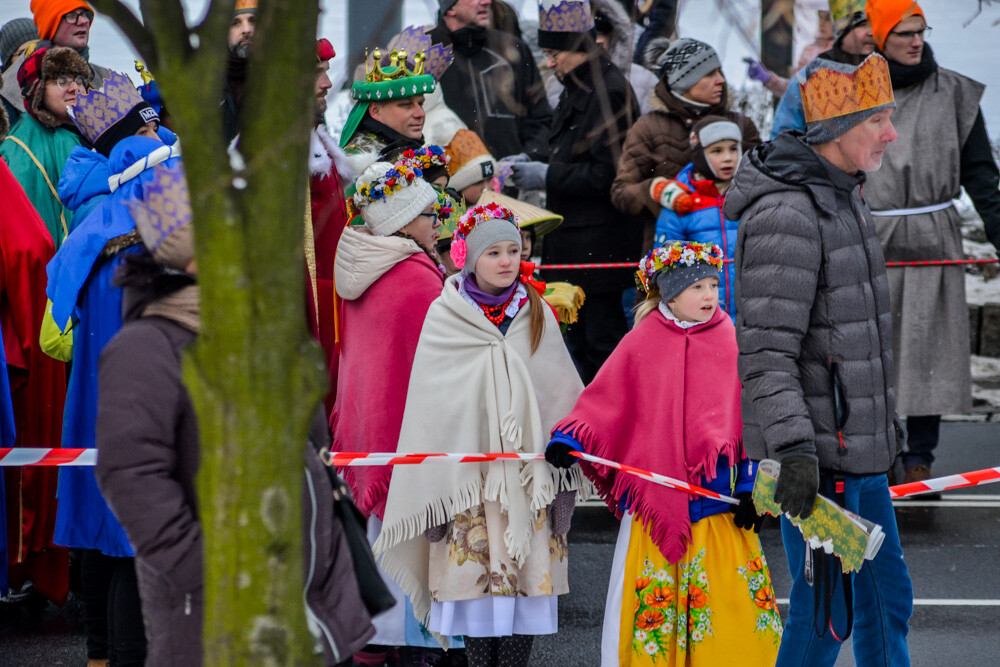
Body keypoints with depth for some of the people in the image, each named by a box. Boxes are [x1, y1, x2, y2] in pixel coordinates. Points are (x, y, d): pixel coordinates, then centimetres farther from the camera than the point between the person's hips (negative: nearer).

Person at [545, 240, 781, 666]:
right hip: (654, 498, 0)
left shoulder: (730, 344, 4)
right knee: (649, 606, 3)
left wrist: (752, 486, -1)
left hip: (717, 496, 0)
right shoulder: (641, 344, 4)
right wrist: (567, 440, -8)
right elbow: (602, 403, 8)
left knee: (731, 597, -3)